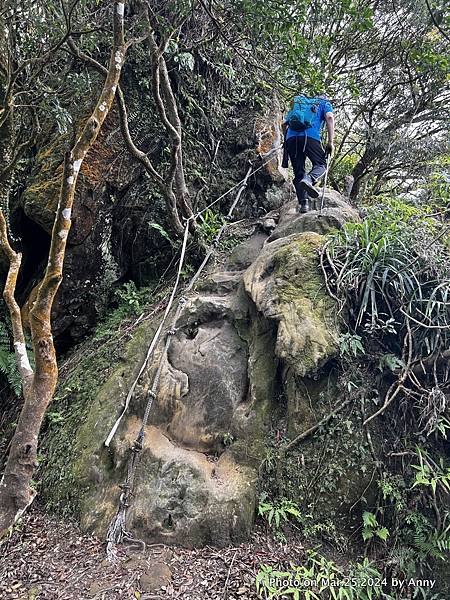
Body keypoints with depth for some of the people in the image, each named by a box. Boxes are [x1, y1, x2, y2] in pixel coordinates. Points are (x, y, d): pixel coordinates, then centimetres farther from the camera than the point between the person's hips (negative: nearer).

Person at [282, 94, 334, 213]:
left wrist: (288, 140, 37)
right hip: (310, 136, -4)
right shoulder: (324, 103, 25)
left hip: (291, 137, 4)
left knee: (298, 173, 6)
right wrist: (330, 142, 0)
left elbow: (284, 124, 30)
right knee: (321, 164, 8)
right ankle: (309, 179, -24)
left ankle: (303, 203, -7)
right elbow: (329, 117, 4)